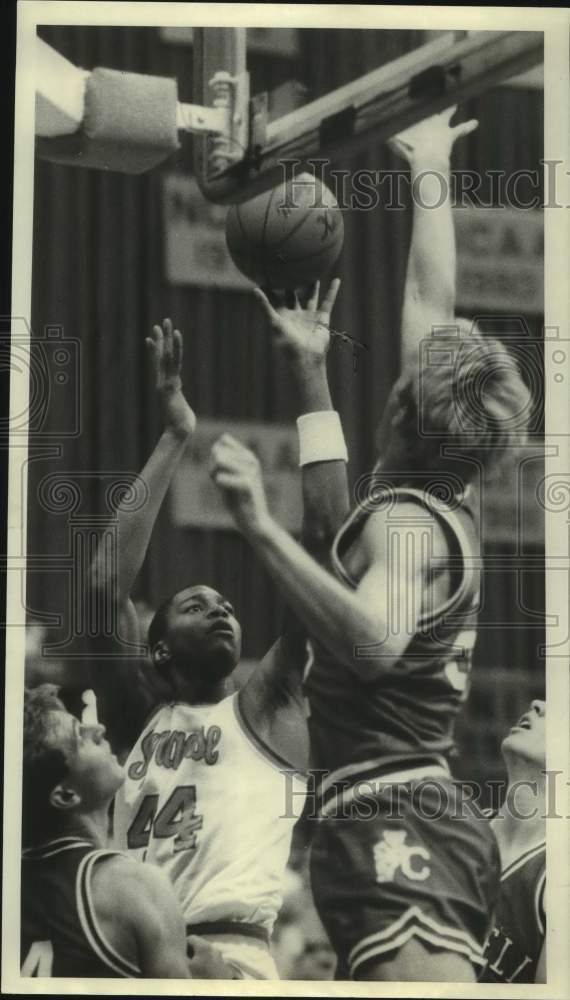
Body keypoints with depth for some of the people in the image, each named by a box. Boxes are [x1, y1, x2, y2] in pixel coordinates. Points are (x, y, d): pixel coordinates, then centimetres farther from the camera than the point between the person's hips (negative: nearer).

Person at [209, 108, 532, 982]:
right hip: (436, 814, 10)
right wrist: (430, 171, 37)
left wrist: (262, 529, -38)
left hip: (391, 823, -10)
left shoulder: (405, 523, -10)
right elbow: (432, 304, 25)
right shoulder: (451, 495, 14)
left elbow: (375, 642, -33)